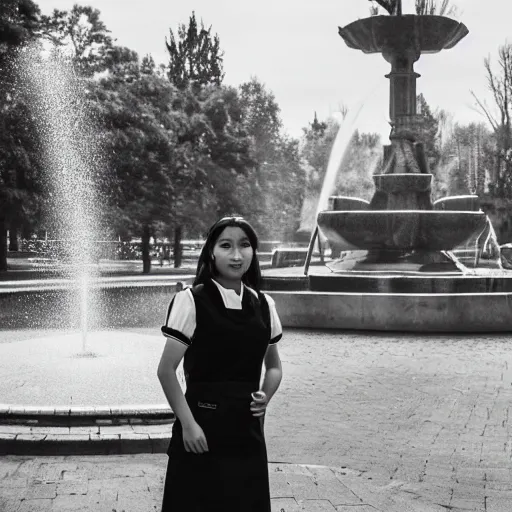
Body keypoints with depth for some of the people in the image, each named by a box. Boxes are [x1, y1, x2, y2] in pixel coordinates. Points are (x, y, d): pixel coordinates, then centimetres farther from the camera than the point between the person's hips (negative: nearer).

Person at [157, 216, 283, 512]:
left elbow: (274, 367, 18)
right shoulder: (192, 301, -10)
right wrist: (188, 424, -12)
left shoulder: (263, 305, 5)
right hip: (204, 427, -4)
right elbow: (166, 370, -8)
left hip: (248, 430, 5)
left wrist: (266, 396, -1)